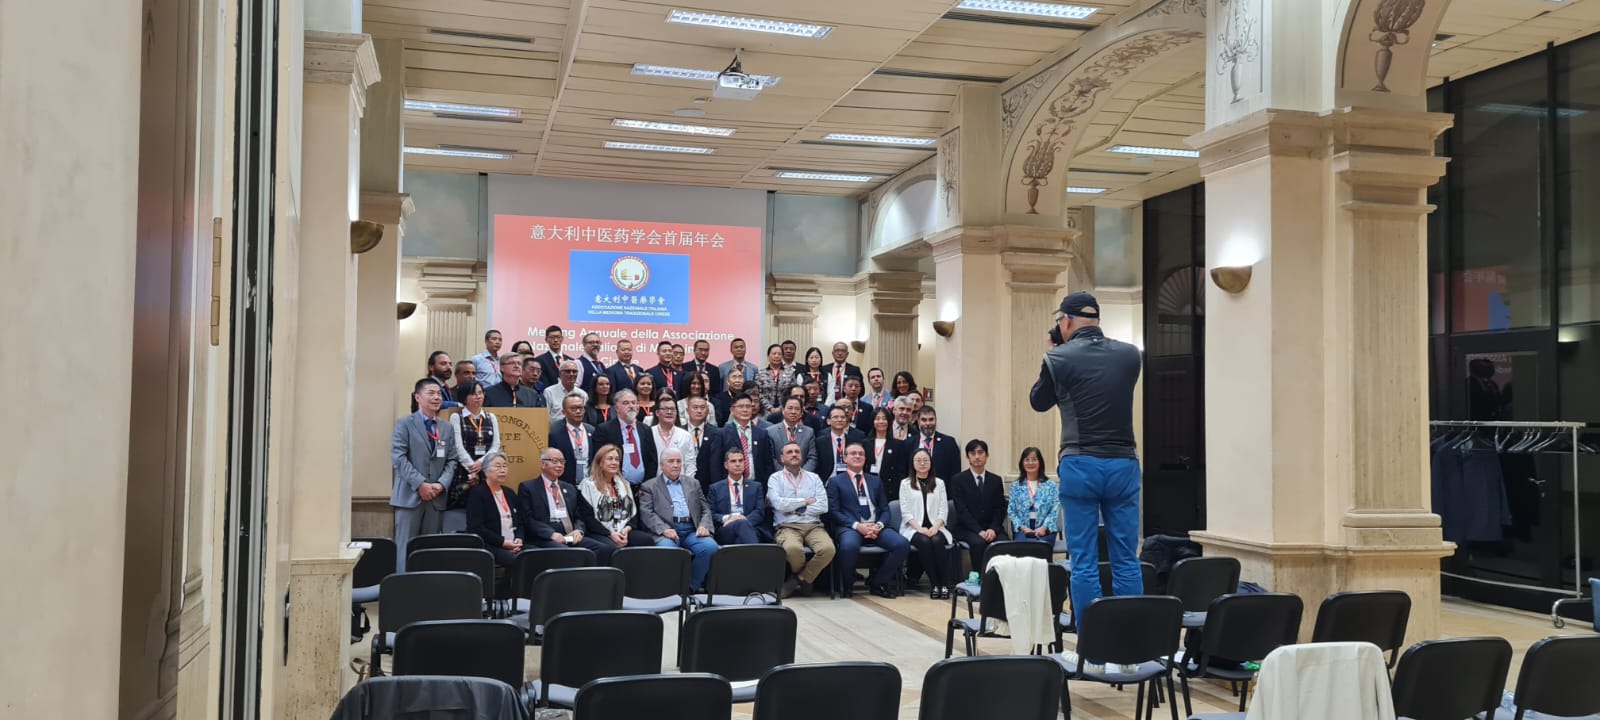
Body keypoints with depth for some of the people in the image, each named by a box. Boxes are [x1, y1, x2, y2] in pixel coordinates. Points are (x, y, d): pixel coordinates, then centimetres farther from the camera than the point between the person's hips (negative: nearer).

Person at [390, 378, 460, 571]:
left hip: (437, 496, 4)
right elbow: (398, 457, -9)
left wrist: (442, 484, -8)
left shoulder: (447, 428, 15)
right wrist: (420, 484, -15)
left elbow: (451, 460, 10)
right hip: (410, 495, -4)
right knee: (406, 546, -3)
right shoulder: (404, 424, 1)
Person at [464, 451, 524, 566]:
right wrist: (502, 542, -15)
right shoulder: (477, 493, 1)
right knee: (517, 560, -36)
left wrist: (519, 539, -1)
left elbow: (520, 522, 21)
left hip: (513, 546, 6)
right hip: (488, 546, -6)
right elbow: (476, 527, -10)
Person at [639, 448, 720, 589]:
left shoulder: (693, 484, 26)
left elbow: (705, 509, 21)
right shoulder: (649, 486, 15)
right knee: (666, 549, -38)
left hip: (692, 531, 3)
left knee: (710, 547, -28)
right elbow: (647, 513, 2)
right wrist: (664, 529, -16)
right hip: (666, 531, -3)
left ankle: (691, 587, -13)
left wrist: (704, 526, -2)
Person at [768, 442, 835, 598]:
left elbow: (823, 506, 3)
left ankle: (798, 580, -7)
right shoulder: (775, 478, 11)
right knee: (793, 548, -37)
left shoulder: (814, 478, 17)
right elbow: (779, 504, -8)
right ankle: (804, 581, -2)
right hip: (788, 527, -2)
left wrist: (794, 508, -2)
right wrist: (805, 501, 1)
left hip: (813, 525, 2)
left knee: (828, 548, -31)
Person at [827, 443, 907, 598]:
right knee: (849, 546, -39)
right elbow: (833, 511, 0)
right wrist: (857, 526, -14)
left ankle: (876, 582, -2)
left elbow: (885, 509, 18)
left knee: (902, 544, -24)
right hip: (849, 527, -4)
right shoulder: (835, 481, 11)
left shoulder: (875, 481, 24)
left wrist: (879, 525, -6)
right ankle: (847, 583, -7)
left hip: (875, 527, 4)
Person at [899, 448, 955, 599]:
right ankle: (934, 584, -29)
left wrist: (935, 527, -11)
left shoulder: (939, 483, 16)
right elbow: (906, 512, 0)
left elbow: (943, 510, 8)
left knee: (937, 541, -32)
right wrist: (919, 528, -15)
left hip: (935, 527, 1)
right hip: (913, 528, -1)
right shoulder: (906, 483, 9)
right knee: (924, 542, -33)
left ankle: (945, 584, -30)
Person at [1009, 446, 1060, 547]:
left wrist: (1043, 527, -13)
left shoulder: (1051, 485, 12)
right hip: (1024, 530, 1)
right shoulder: (1016, 487, 16)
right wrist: (1023, 528, -8)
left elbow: (1055, 510, 3)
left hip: (1045, 530, -1)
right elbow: (1011, 511, 9)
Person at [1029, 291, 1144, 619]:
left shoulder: (1058, 358, -5)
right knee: (1126, 561, 8)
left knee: (1084, 563, 2)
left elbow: (1038, 402, 11)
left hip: (1080, 466, -3)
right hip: (1123, 464, 3)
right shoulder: (1130, 354, 4)